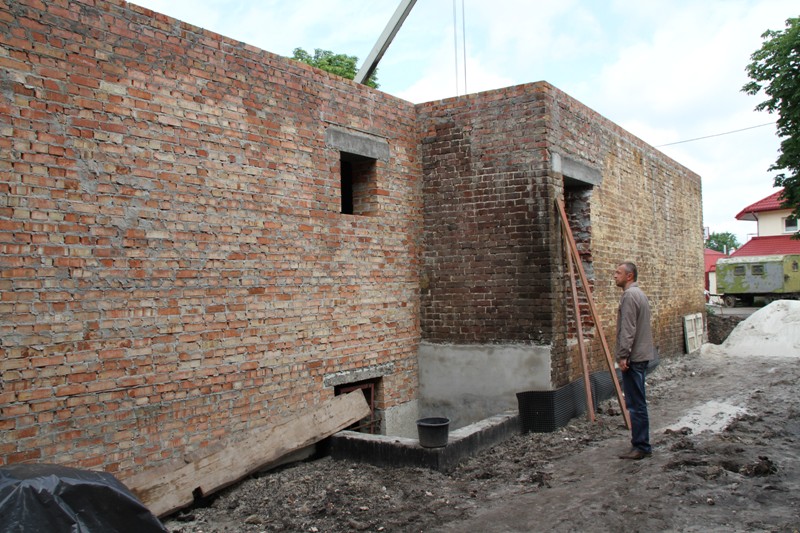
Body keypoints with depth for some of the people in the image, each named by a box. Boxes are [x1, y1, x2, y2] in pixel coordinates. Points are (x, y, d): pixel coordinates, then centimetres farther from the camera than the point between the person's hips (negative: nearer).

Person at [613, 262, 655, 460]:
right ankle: (642, 444, 20)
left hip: (633, 357, -11)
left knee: (636, 403, -6)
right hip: (642, 354, 11)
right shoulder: (639, 293, 18)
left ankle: (640, 446, -1)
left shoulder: (629, 295, -14)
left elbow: (628, 330, -20)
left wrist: (623, 355, -20)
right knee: (638, 402, 14)